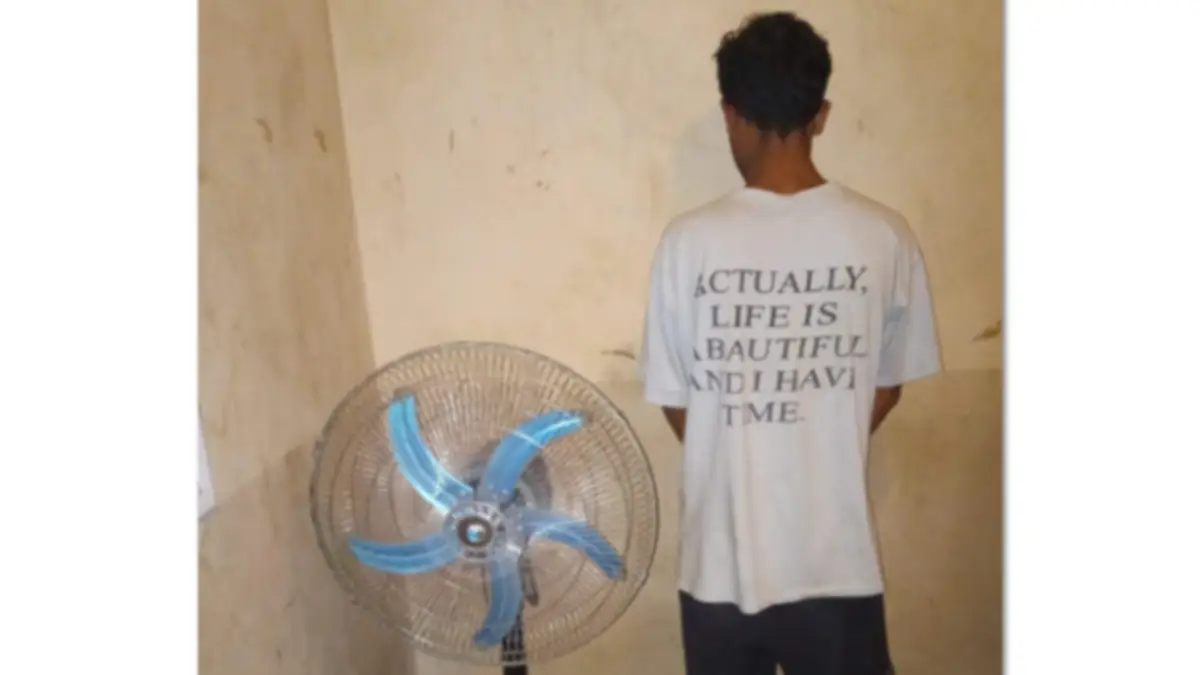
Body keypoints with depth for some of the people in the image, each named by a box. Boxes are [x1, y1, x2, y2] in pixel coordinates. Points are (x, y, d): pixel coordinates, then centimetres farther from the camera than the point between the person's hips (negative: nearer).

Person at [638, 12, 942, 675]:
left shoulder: (689, 241, -13)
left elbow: (674, 401, -3)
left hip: (722, 554, 0)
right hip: (834, 554, 1)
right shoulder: (884, 237, -9)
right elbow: (888, 386, 3)